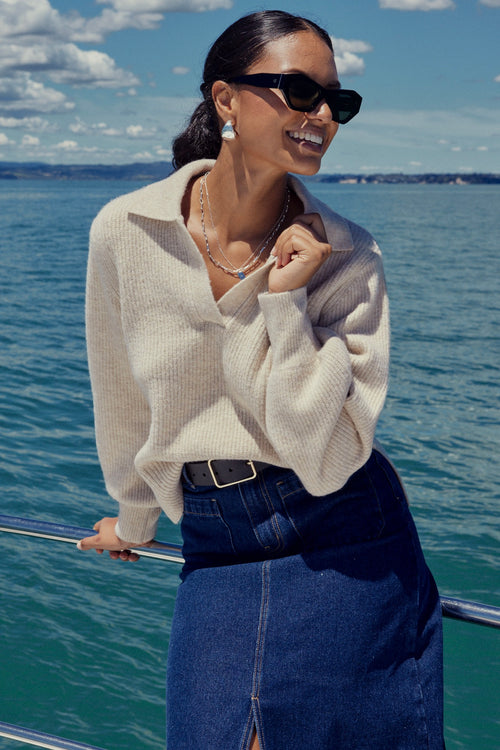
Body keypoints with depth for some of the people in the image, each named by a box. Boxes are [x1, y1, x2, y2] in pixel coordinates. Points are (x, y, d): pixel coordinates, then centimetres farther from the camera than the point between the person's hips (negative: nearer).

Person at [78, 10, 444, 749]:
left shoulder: (348, 259, -10)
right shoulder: (125, 232, -7)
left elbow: (327, 460, -15)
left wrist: (285, 303, -21)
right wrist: (136, 518, 22)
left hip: (346, 550, -1)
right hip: (214, 553, 1)